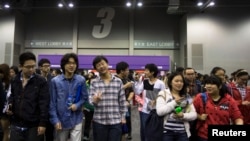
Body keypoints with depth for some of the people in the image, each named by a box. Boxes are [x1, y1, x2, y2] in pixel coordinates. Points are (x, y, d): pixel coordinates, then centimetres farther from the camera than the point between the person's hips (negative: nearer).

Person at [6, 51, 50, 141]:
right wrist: (10, 105, -1)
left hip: (34, 126, -4)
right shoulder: (15, 81, 6)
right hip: (16, 124, 4)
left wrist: (43, 123, -14)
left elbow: (44, 104, -10)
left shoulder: (41, 82, -8)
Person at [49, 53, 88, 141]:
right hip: (61, 120, 0)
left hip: (76, 120, 0)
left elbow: (85, 98, 5)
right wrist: (55, 120, -8)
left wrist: (77, 105, -14)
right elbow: (52, 103, -3)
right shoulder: (55, 81, -7)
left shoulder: (81, 80, -4)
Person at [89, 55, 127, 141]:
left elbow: (122, 101, 6)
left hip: (116, 121, 0)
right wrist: (95, 100, -27)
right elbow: (90, 101, -5)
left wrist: (123, 116, 5)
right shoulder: (94, 82, 0)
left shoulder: (118, 81, 2)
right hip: (99, 122, 0)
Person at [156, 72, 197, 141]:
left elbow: (194, 114, 5)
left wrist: (183, 115, -13)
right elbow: (159, 111, -14)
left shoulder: (187, 97, 11)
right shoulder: (163, 94, 0)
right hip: (167, 132, -3)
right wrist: (174, 102, -15)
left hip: (182, 133, 3)